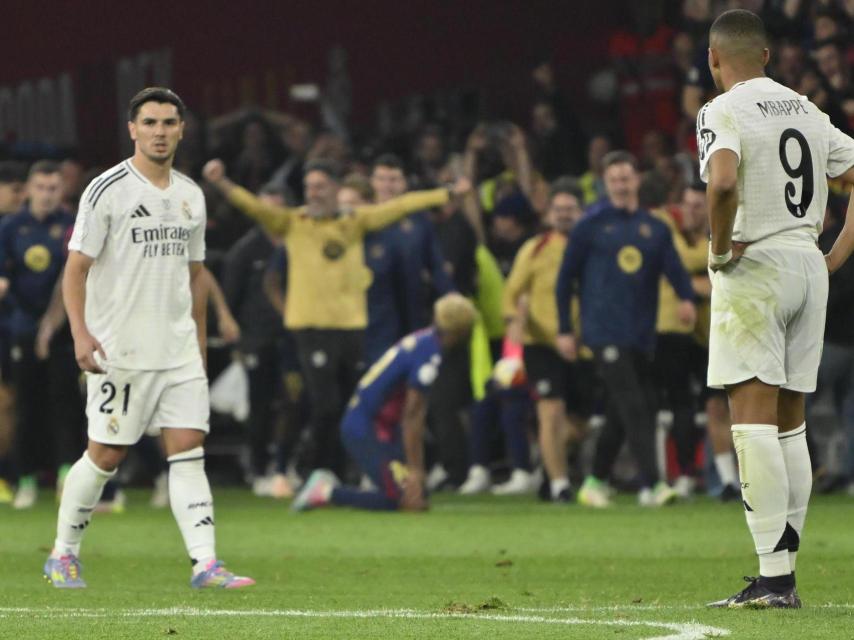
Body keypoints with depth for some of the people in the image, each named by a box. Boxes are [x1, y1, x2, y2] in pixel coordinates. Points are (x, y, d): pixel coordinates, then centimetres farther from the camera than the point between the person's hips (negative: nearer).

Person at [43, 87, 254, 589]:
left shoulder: (191, 196, 12)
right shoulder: (108, 190, -7)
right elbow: (77, 267, -8)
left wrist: (200, 344, 18)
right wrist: (81, 333, -20)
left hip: (179, 351, 5)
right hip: (119, 351, -5)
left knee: (189, 450, -5)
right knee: (106, 455, 0)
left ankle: (205, 563, -11)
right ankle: (64, 555, 17)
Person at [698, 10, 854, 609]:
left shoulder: (724, 111, -9)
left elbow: (722, 183, -28)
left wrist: (719, 247, -13)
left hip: (754, 268, -7)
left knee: (754, 419, -8)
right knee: (790, 422, 12)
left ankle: (774, 574, -15)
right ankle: (785, 576, 13)